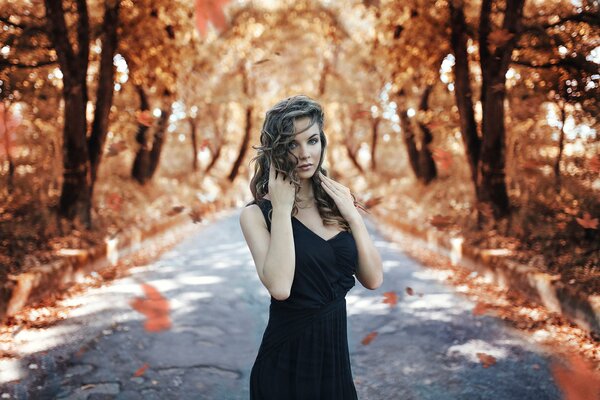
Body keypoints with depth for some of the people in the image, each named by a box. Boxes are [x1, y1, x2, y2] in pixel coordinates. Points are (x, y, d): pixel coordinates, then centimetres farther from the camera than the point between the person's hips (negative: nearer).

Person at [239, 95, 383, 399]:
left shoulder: (336, 200, 1)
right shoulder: (257, 213, -11)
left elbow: (373, 279, -2)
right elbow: (279, 287, -26)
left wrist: (353, 215, -10)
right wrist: (281, 208, -22)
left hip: (336, 349, 4)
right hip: (288, 359, -4)